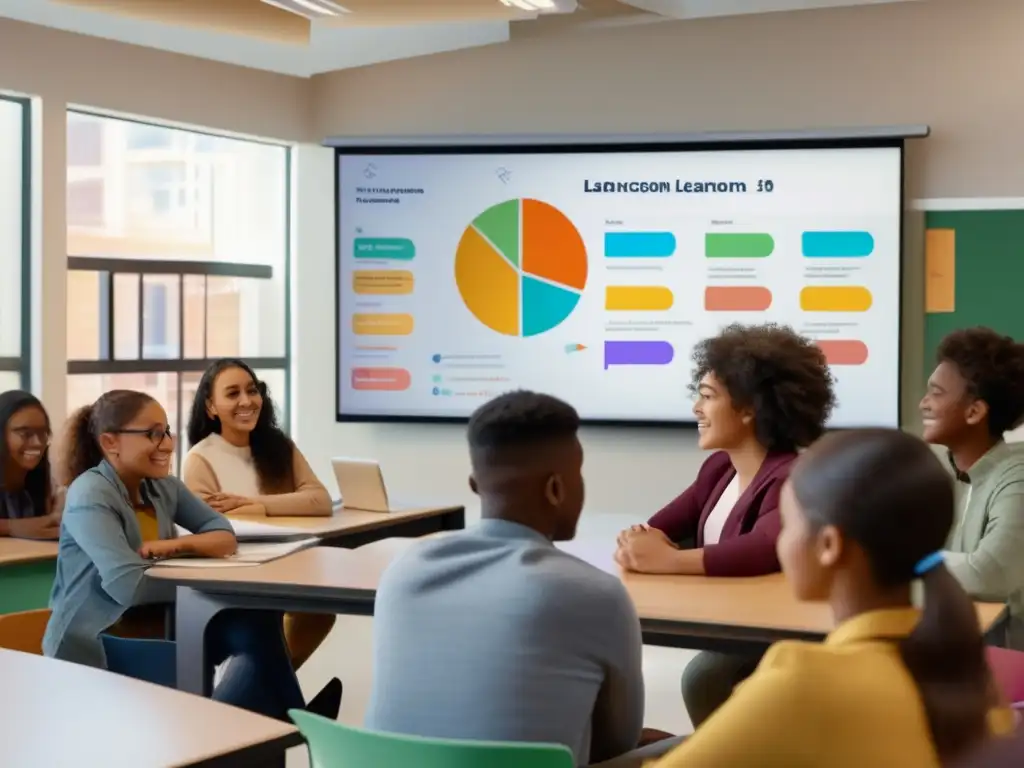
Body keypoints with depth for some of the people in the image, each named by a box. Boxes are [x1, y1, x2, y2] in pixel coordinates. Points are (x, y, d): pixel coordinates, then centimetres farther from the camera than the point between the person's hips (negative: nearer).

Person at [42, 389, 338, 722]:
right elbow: (127, 585, -27)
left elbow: (225, 536, 7)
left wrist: (175, 545, -14)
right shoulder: (90, 495, -16)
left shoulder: (164, 487, 6)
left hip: (155, 626, 7)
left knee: (256, 622, -16)